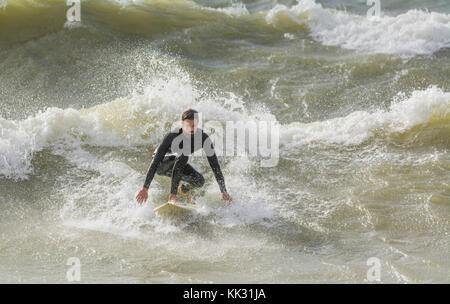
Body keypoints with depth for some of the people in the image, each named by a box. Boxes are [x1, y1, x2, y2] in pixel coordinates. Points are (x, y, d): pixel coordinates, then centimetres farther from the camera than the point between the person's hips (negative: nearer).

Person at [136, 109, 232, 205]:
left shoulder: (204, 138, -24)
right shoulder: (172, 136, -35)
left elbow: (214, 164, -18)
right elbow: (155, 163, -36)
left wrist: (224, 191, -19)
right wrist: (145, 189, -41)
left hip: (177, 164, 5)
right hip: (161, 164, -5)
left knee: (199, 181, -20)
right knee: (184, 155, -35)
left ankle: (184, 189, 14)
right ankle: (172, 196, -33)